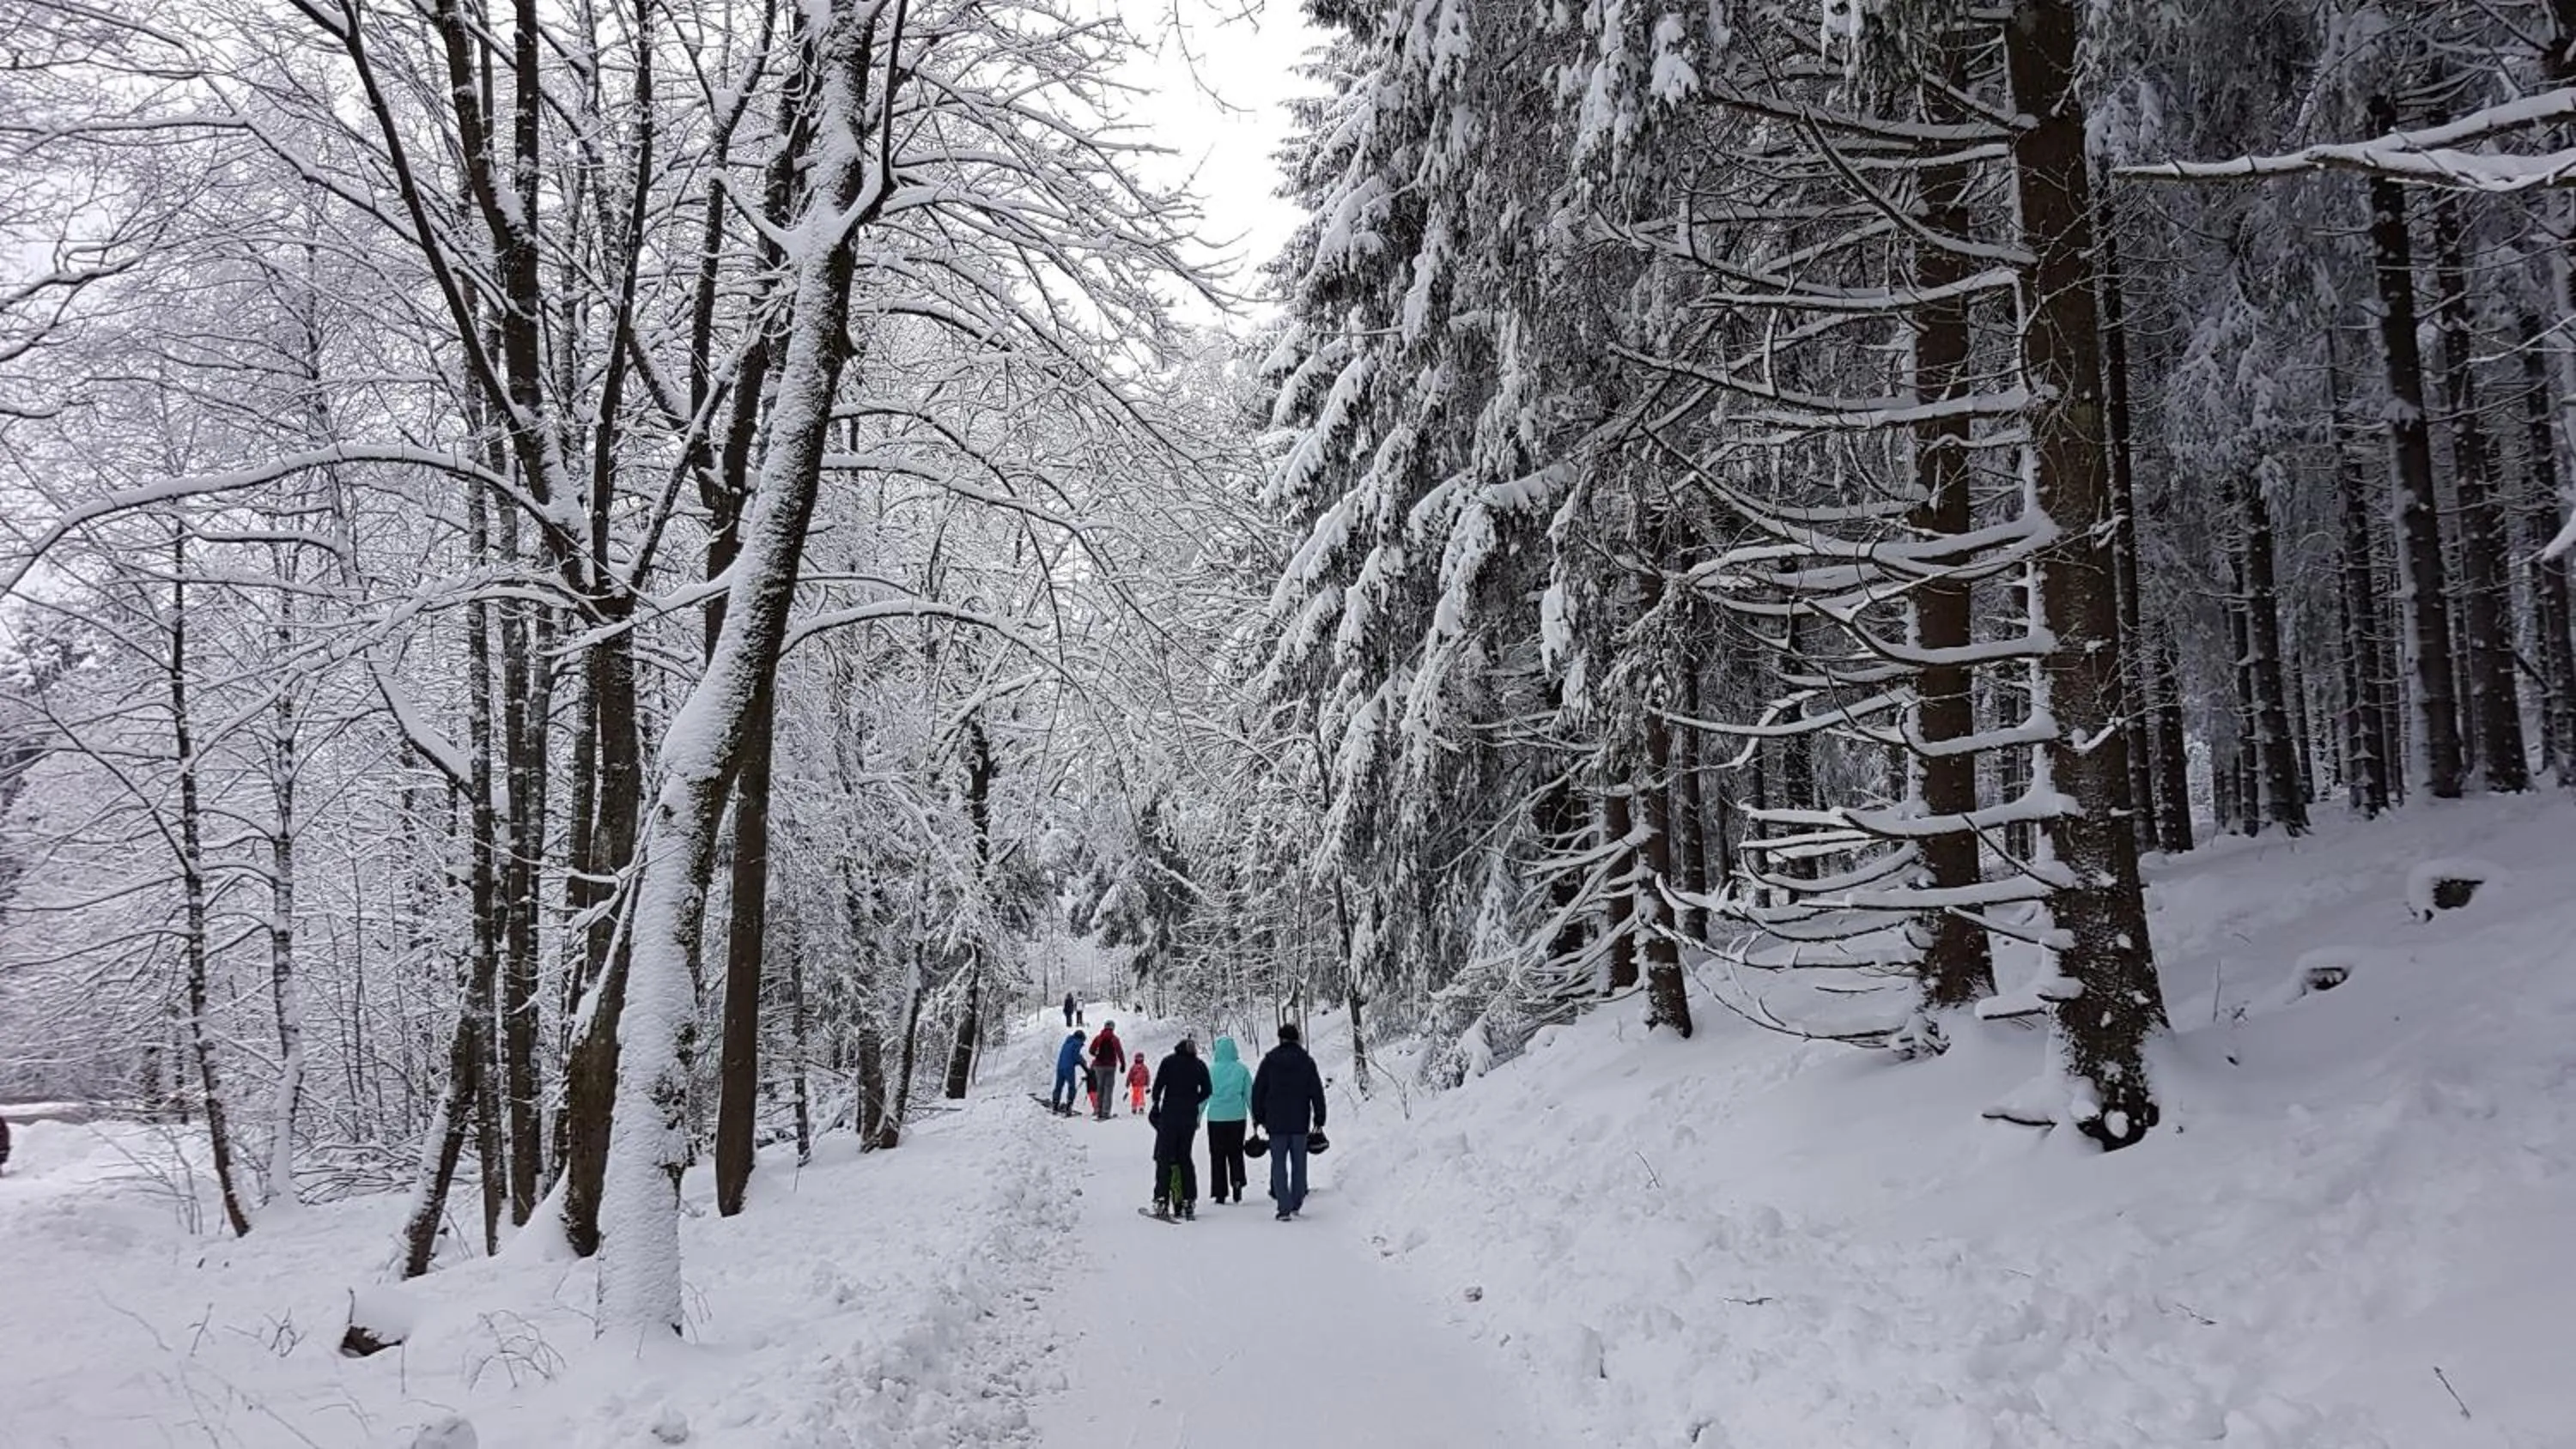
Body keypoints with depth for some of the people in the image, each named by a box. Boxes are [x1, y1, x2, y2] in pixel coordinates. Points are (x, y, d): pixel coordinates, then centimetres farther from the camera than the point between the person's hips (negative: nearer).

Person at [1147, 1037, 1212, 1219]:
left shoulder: (1169, 1061, -1)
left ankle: (1162, 1201, -10)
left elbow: (1158, 1085, -7)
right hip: (1190, 1117, 3)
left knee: (1164, 1157, 0)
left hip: (1169, 1115, -3)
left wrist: (1156, 1104, 6)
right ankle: (1189, 1201, 8)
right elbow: (1206, 1091, 5)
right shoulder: (1200, 1066, 6)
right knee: (1185, 1157, 12)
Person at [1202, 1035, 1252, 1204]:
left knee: (1217, 1155, 7)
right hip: (1237, 1117, 1)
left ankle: (1220, 1192, 6)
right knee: (1236, 1153, 15)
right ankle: (1237, 1182, -7)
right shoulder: (1242, 1070, -3)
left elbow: (1205, 1094, -2)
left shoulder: (1212, 1070, -5)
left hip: (1216, 1117, -1)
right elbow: (1249, 1095, 1)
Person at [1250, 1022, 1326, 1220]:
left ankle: (1284, 1208, -6)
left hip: (1276, 1122, -1)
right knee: (1299, 1163, 11)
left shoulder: (1269, 1061, 0)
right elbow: (1317, 1092, 1)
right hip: (1300, 1123, 1)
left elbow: (1257, 1091, 3)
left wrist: (1259, 1117, 11)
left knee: (1278, 1164, 2)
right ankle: (1296, 1205, 14)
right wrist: (1319, 1120, 6)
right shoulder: (1307, 1061, 1)